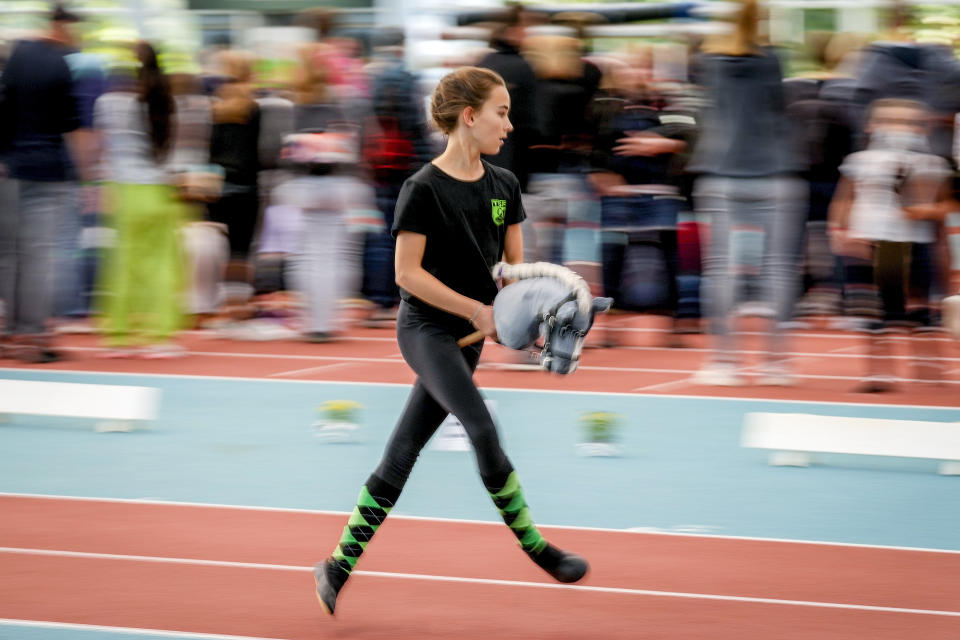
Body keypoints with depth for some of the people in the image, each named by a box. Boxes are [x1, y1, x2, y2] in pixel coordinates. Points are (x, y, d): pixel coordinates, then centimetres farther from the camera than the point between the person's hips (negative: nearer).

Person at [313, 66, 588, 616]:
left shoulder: (505, 186, 6)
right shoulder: (424, 189, -13)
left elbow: (515, 265, 12)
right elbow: (408, 273, -13)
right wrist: (475, 309, -17)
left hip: (467, 337, 6)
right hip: (425, 328, -6)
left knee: (401, 456, 8)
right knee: (483, 430, -21)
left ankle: (339, 566, 14)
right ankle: (536, 548, -11)